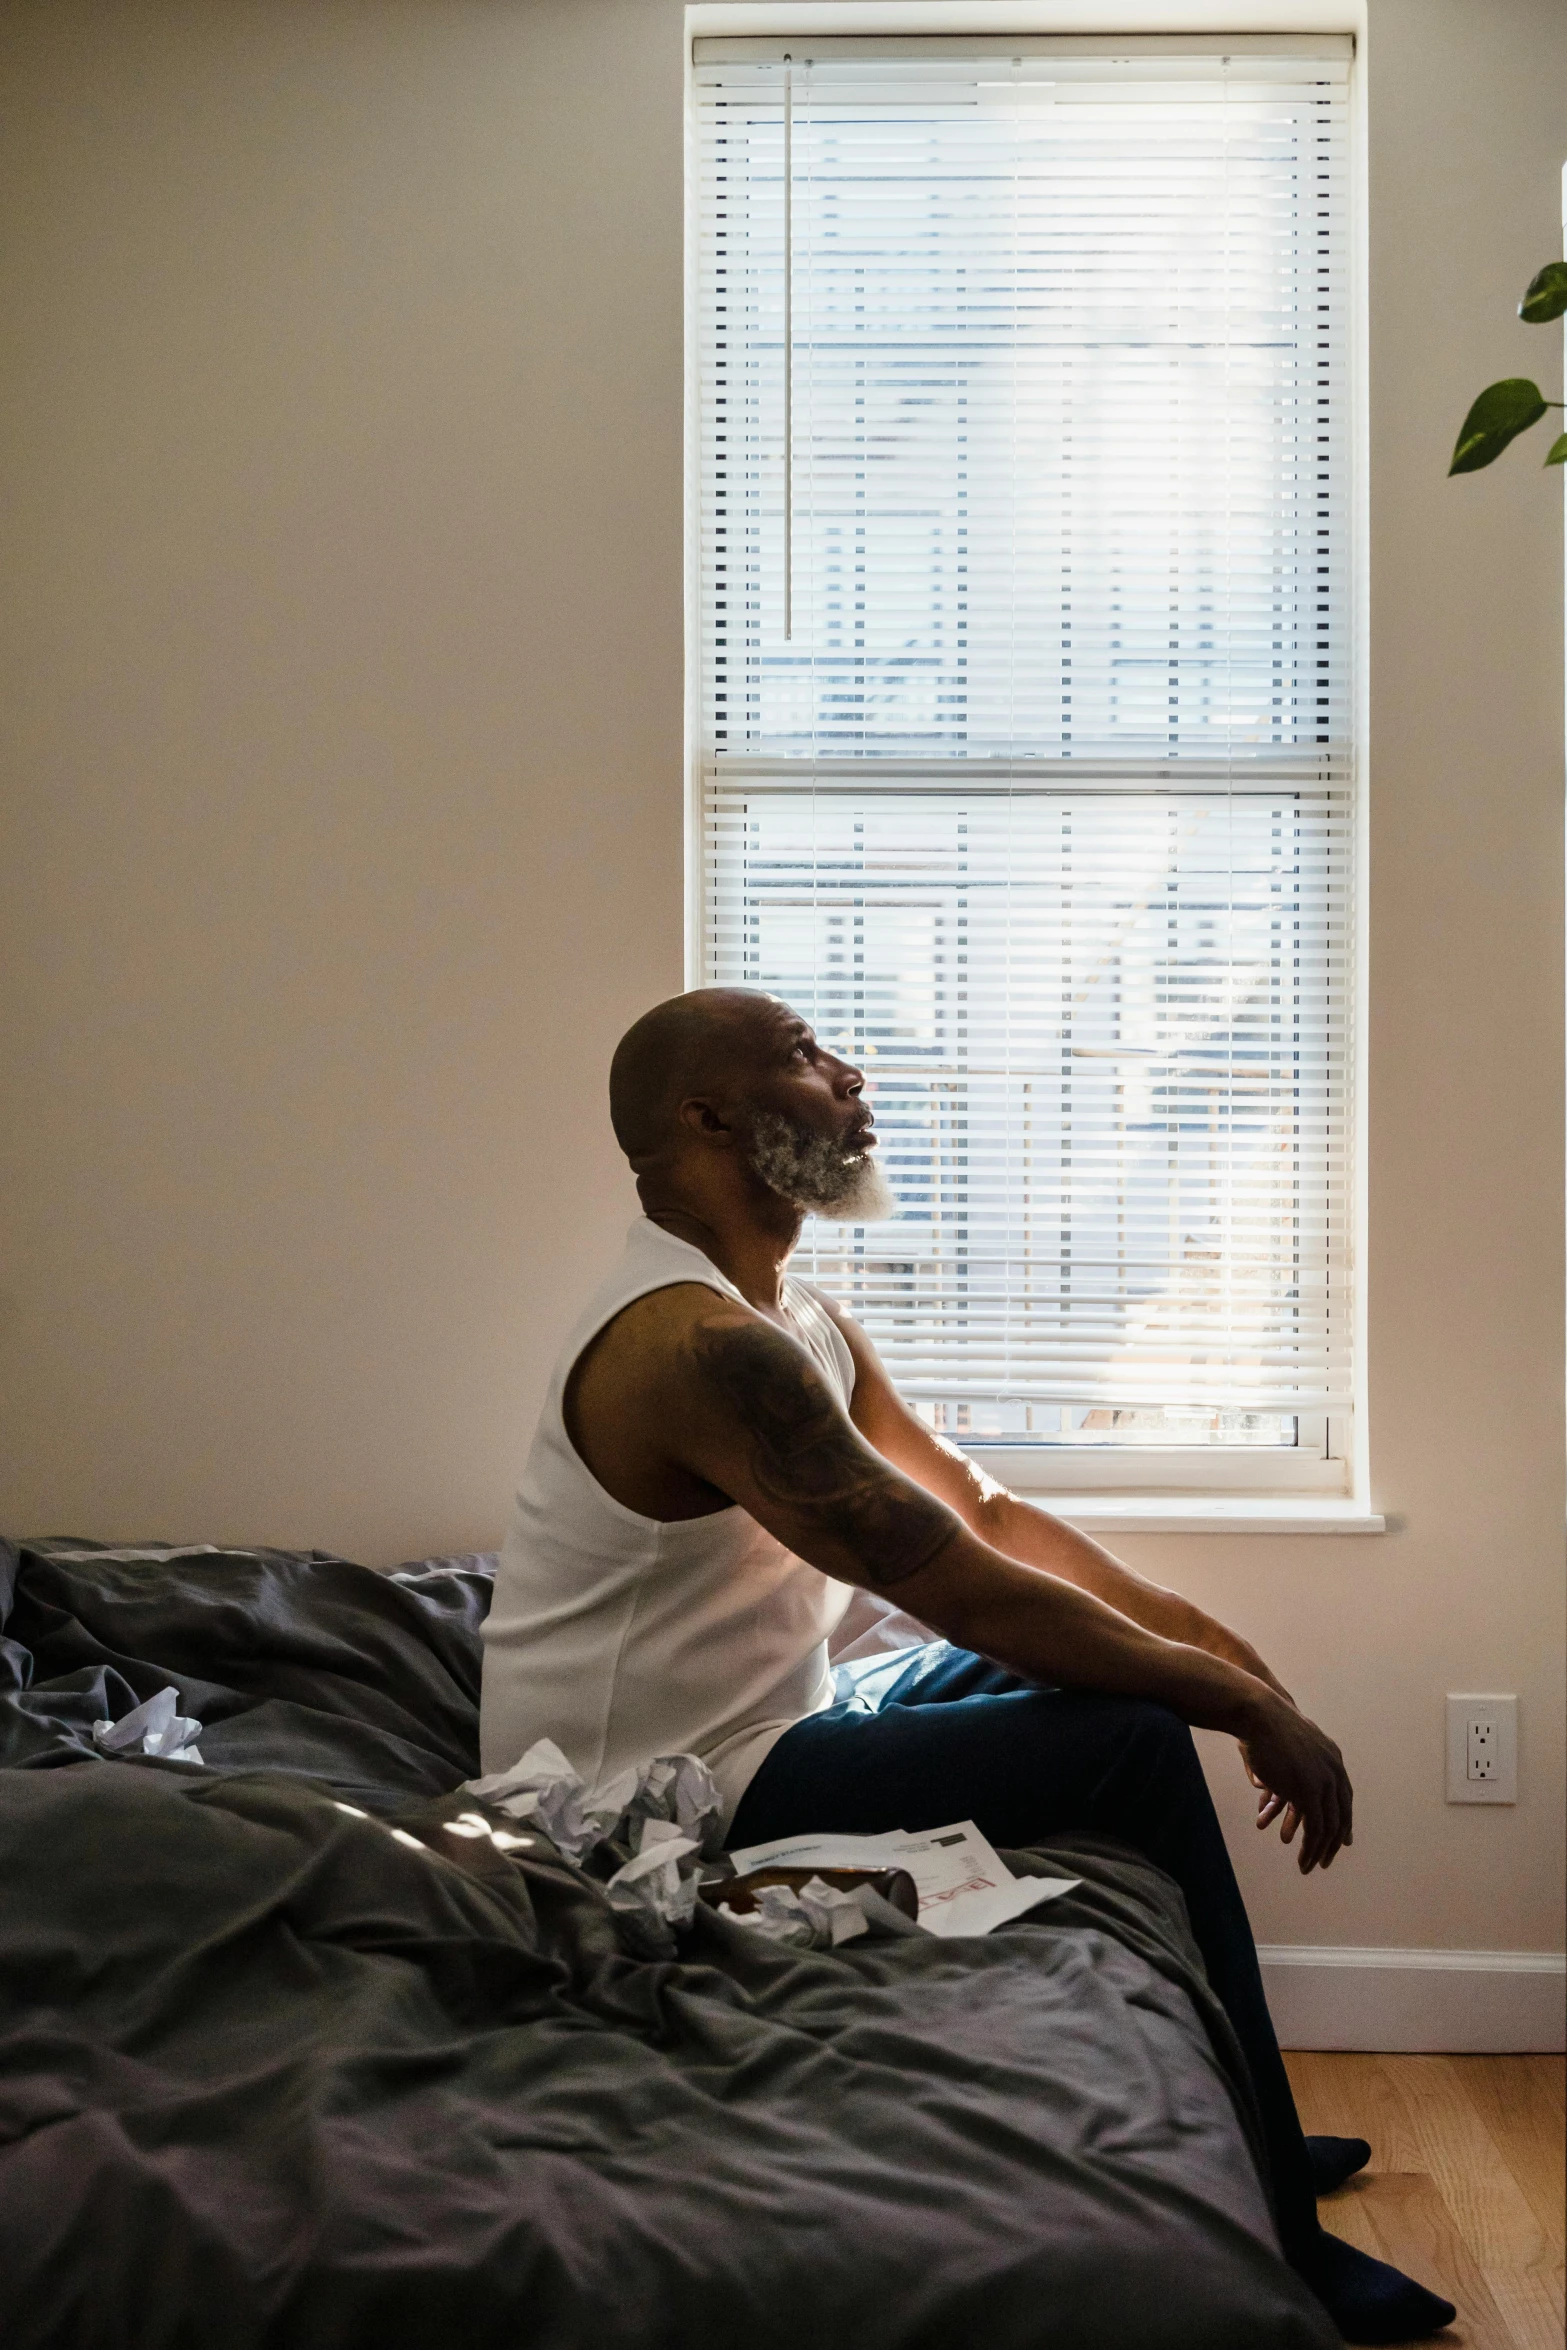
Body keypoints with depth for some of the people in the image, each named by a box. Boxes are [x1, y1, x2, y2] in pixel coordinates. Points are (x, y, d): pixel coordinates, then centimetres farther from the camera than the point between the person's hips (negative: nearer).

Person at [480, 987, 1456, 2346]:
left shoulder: (803, 1326, 9)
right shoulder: (698, 1344, -25)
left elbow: (979, 1510, 13)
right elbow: (961, 1587, -26)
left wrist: (1206, 1639, 2)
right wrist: (1247, 1706, -18)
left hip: (752, 1736, 11)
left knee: (1107, 1661, 15)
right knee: (1133, 1740, -15)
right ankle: (1274, 2240, -2)